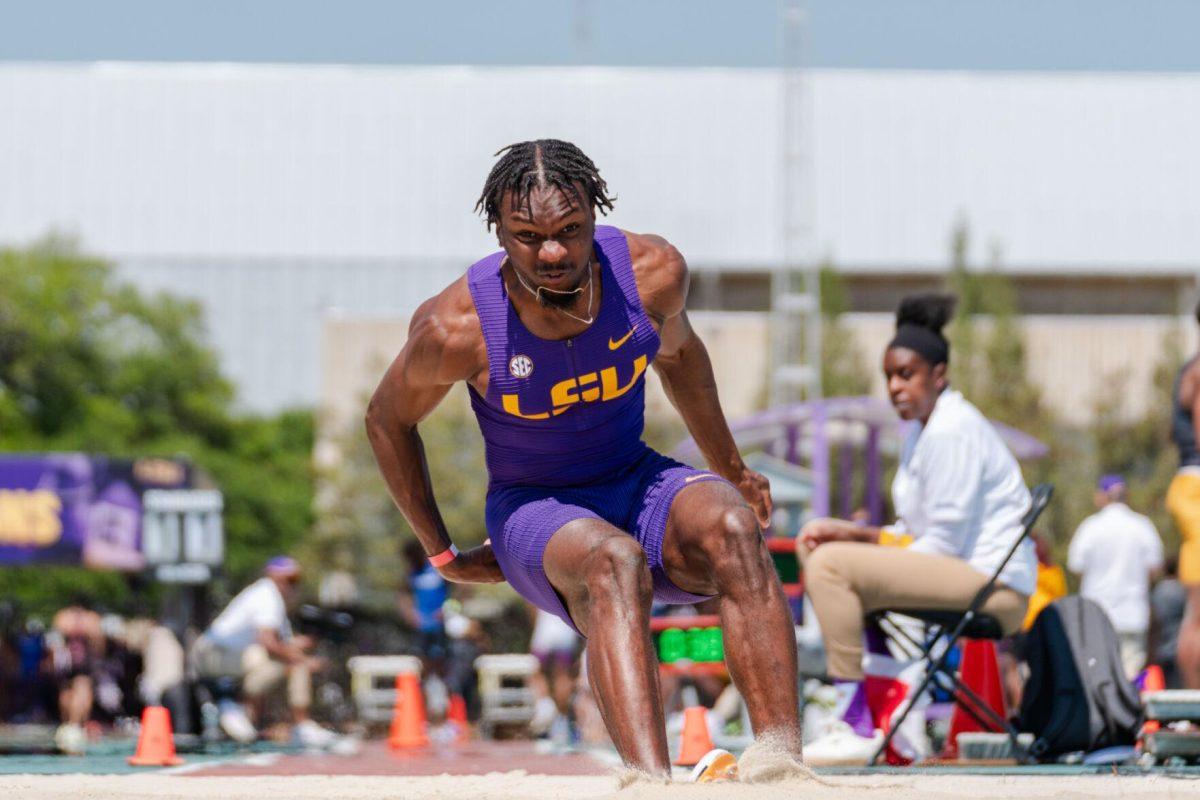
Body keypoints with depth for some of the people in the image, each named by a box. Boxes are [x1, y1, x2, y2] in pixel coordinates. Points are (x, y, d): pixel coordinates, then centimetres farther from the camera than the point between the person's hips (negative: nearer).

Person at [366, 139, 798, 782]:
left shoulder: (652, 272, -13)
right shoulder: (457, 327, -21)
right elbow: (386, 421, 0)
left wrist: (731, 471, 25)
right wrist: (442, 554, 7)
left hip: (639, 485, 3)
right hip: (531, 511, -3)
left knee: (732, 527, -32)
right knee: (613, 562, -39)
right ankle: (652, 782, -58)